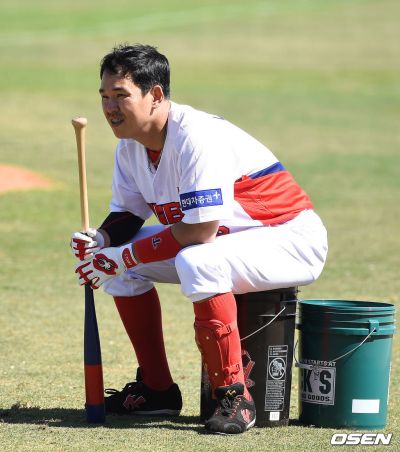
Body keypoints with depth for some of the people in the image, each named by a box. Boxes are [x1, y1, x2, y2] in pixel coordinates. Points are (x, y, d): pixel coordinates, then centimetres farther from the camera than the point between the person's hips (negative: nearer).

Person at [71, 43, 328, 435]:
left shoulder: (198, 137, -28)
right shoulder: (130, 145, -1)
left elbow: (200, 231, -31)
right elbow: (127, 213, 9)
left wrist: (124, 257, -25)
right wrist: (101, 240, -14)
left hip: (293, 240, -9)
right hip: (228, 240, 9)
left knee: (196, 262, -37)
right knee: (112, 255, 3)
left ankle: (234, 397, -25)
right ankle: (156, 388, 10)